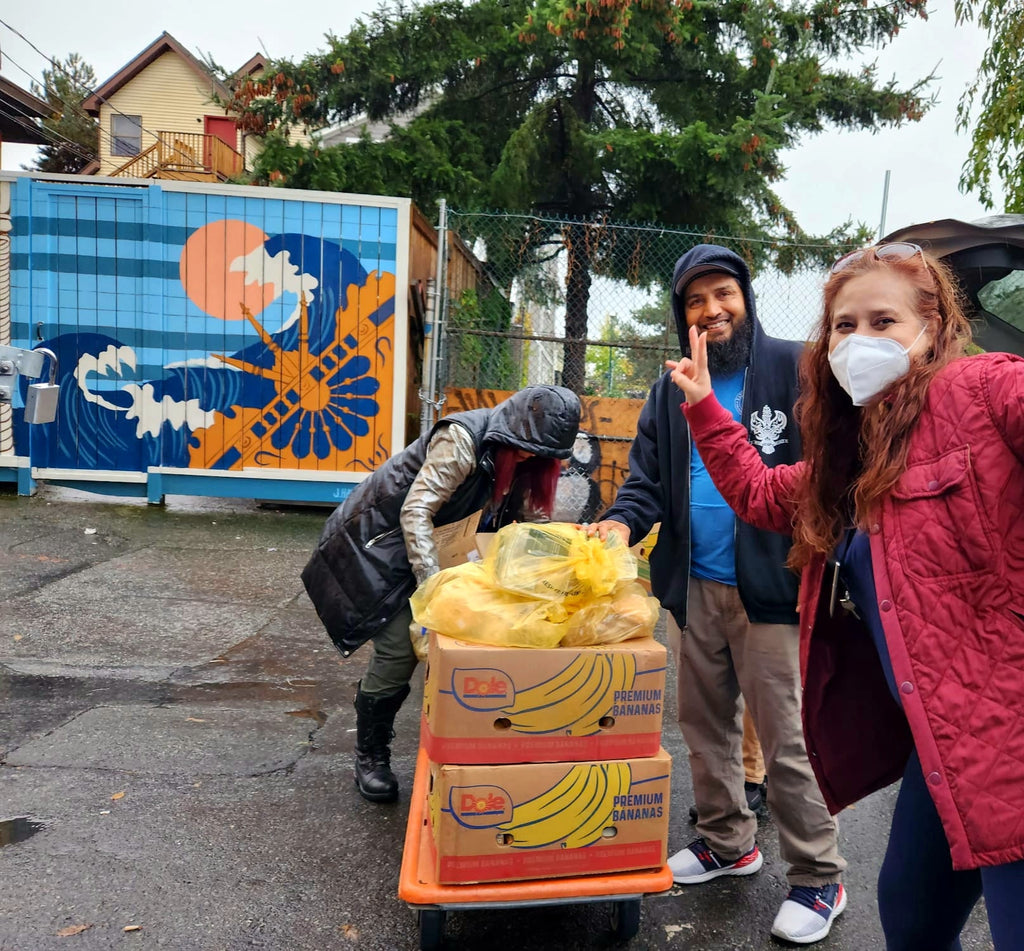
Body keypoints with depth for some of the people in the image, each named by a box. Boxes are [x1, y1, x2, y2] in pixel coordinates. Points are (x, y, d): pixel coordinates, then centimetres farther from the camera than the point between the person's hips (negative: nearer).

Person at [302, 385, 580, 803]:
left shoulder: (518, 455, -3)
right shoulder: (461, 439, -28)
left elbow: (525, 519, 2)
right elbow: (415, 511, -31)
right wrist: (432, 584, -37)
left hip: (420, 537, 8)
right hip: (377, 536, -7)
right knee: (398, 648, -10)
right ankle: (370, 757, 10)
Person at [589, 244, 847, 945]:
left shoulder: (794, 369, -4)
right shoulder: (670, 392, 11)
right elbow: (648, 479, 8)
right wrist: (621, 522, -13)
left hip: (771, 590, -5)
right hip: (694, 590, 6)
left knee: (787, 738, 2)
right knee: (705, 723, 17)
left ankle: (819, 878, 22)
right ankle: (728, 842, 37)